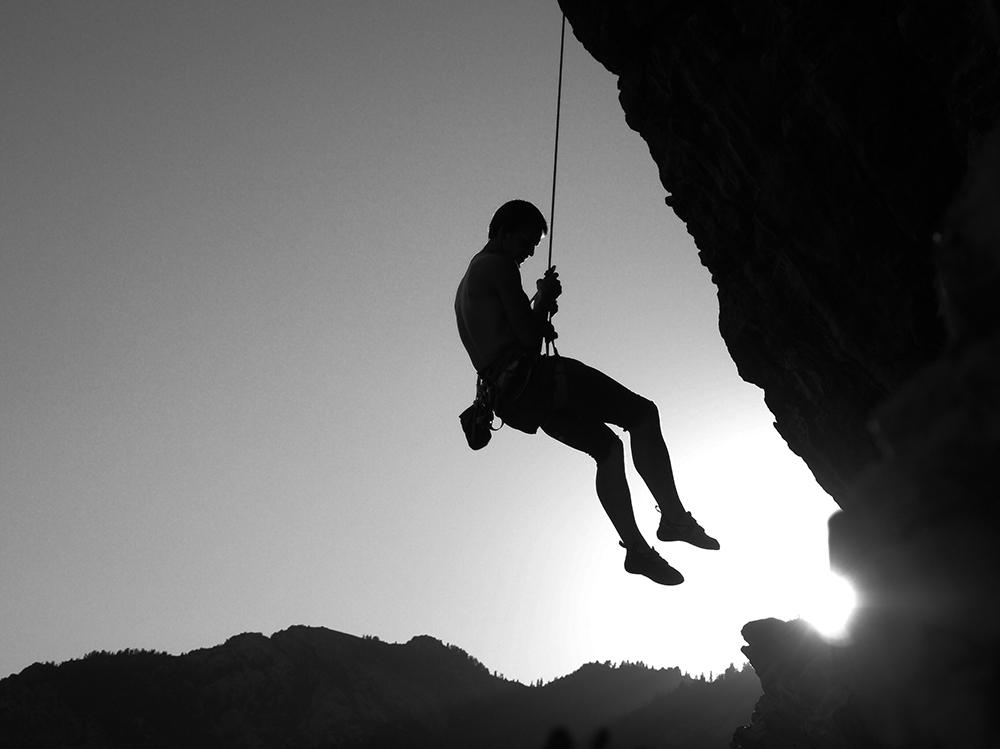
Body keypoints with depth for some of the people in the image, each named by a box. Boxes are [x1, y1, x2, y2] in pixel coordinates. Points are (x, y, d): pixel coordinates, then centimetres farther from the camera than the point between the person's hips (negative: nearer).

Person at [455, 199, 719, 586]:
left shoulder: (467, 283, 24)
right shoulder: (499, 266, -7)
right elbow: (529, 337, -14)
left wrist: (539, 310, 18)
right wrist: (544, 299, 3)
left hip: (510, 394, 10)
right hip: (530, 376, -10)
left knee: (606, 446, 15)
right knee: (642, 413, -5)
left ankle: (636, 547, 10)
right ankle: (674, 516, -7)